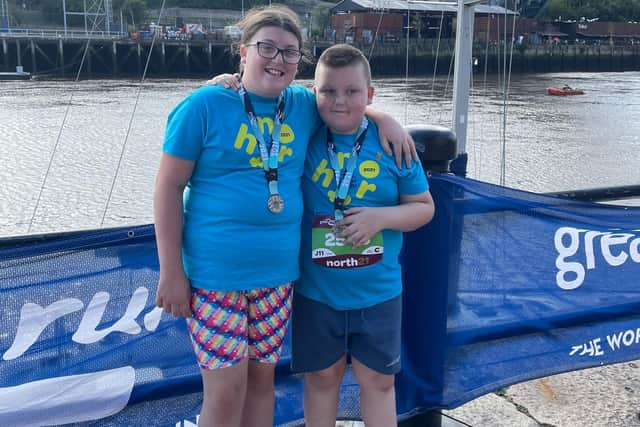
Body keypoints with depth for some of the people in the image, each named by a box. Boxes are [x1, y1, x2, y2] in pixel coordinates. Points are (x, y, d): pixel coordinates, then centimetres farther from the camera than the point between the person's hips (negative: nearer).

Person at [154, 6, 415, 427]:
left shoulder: (303, 106, 5)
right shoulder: (205, 105, -8)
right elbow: (169, 188, -6)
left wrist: (384, 119, 3)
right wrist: (171, 271, -9)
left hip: (278, 273, 5)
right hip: (215, 273, -4)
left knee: (262, 377, 17)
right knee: (226, 392, 1)